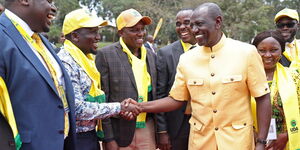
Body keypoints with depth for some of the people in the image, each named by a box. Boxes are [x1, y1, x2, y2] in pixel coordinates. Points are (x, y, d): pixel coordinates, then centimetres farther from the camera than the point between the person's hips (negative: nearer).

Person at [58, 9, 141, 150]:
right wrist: (118, 107, -15)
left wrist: (122, 109, -3)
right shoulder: (65, 62, -18)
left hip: (91, 135, 8)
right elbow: (77, 109, -24)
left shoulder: (87, 59, 10)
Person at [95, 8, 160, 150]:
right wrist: (108, 137, -10)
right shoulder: (106, 54, -8)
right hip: (119, 132, -4)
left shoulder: (151, 55, 8)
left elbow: (155, 95, 13)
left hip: (148, 130, 4)